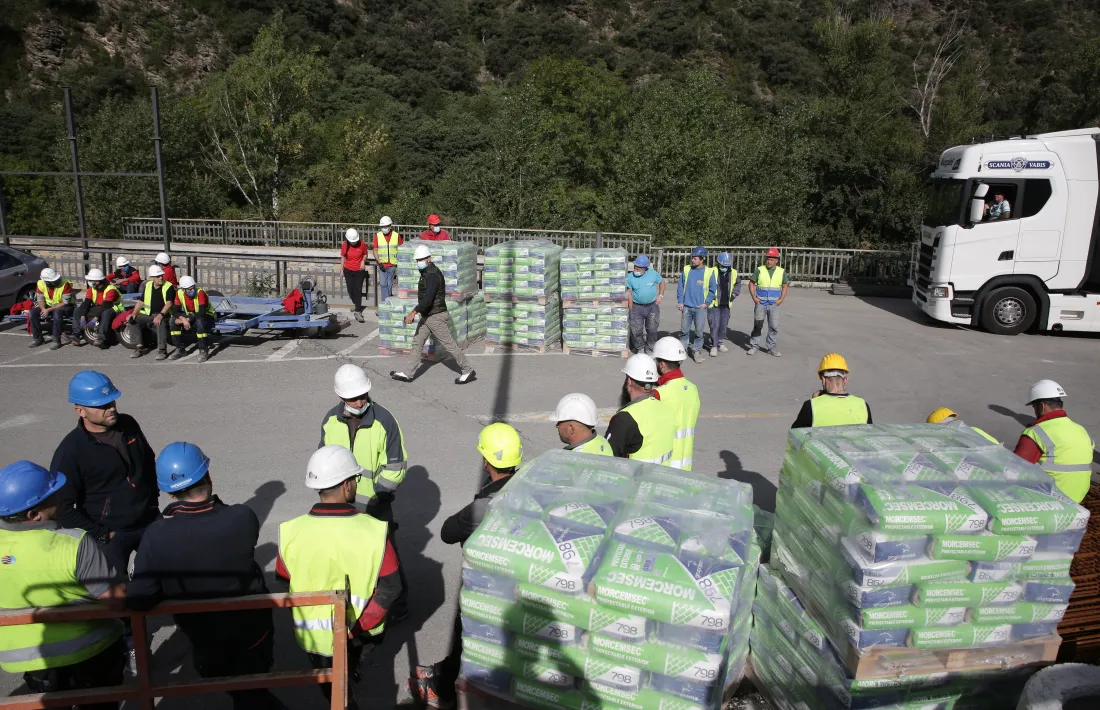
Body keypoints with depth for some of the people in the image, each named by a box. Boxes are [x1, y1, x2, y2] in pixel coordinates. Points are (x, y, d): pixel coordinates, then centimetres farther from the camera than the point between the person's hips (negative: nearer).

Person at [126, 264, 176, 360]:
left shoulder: (169, 286, -5)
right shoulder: (148, 285, 12)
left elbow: (169, 303, -17)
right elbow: (141, 301, 13)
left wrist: (160, 315, -30)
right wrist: (134, 313, -2)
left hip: (163, 314, -6)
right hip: (147, 314, 6)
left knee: (161, 322, -37)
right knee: (132, 320, -14)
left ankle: (162, 349, -30)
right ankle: (139, 347, -9)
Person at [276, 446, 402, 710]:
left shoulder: (291, 532, -23)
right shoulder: (373, 530, -26)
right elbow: (391, 586, -20)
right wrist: (359, 627, -12)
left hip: (316, 635, -1)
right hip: (363, 634, 1)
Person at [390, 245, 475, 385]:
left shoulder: (433, 275, -21)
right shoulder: (427, 272, 11)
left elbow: (428, 299, -31)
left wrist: (413, 312, -33)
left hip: (436, 317, -10)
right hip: (427, 316, 10)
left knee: (449, 344, -2)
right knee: (417, 343, 10)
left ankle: (467, 371, 7)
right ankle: (407, 373, 15)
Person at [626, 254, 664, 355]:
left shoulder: (653, 273, -7)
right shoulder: (630, 277, -9)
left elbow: (662, 282, 12)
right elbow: (629, 294, -5)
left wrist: (661, 295, 1)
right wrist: (631, 310, -6)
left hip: (652, 306, 1)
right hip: (637, 307, 0)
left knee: (652, 329, 4)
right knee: (636, 330, -2)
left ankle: (650, 349, 22)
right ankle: (640, 348, 22)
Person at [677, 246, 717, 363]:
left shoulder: (709, 272, -4)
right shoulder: (687, 270, 2)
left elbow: (713, 290, 3)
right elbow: (680, 286, 6)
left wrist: (706, 303, -5)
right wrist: (680, 302, 0)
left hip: (700, 307, -2)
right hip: (686, 306, 2)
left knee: (699, 331, 3)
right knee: (684, 330, 7)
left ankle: (697, 350, 16)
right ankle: (682, 349, 19)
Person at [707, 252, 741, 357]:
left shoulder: (733, 273, 3)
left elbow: (738, 283, 22)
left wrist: (734, 293, 8)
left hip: (726, 304, 5)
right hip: (714, 304, -5)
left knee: (723, 325, 14)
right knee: (715, 325, -7)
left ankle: (721, 344, 28)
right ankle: (714, 346, 2)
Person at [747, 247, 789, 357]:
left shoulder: (781, 272, 3)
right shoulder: (760, 270, -1)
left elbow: (785, 286, 10)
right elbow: (751, 283, 3)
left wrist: (781, 299, -2)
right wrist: (754, 297, -6)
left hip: (774, 304, 1)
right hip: (760, 303, -1)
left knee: (774, 326, 3)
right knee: (757, 325, 3)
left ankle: (771, 347, 14)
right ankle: (754, 346, 12)